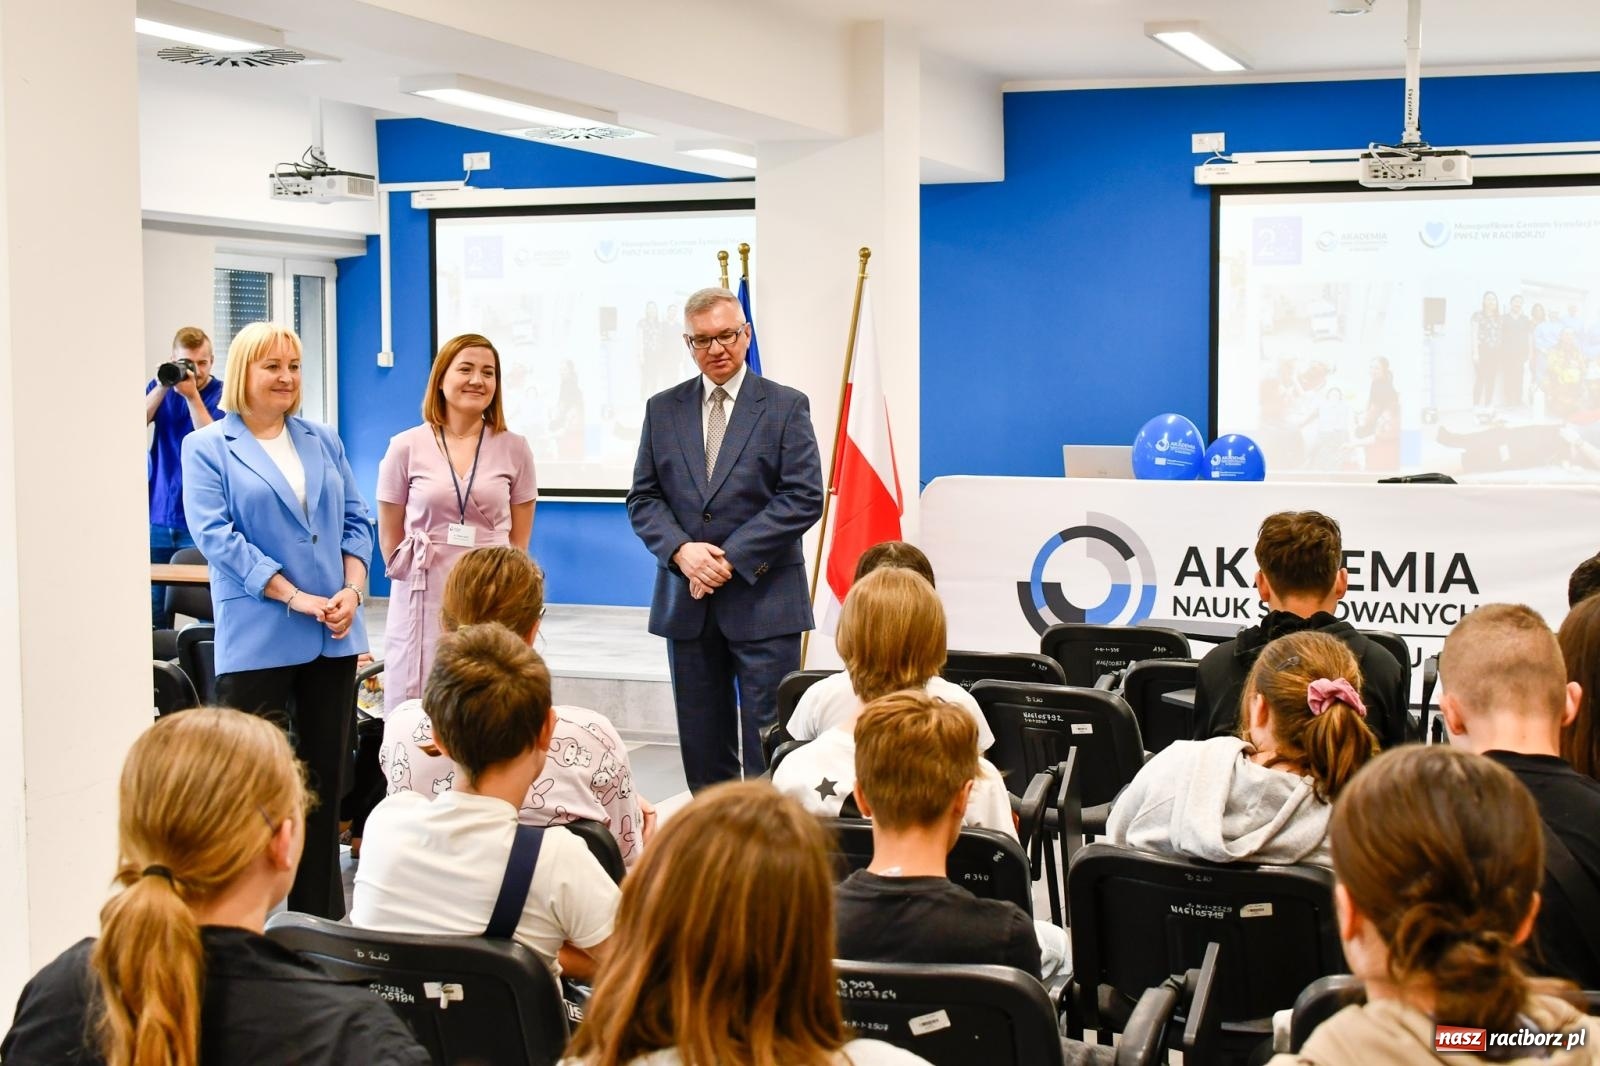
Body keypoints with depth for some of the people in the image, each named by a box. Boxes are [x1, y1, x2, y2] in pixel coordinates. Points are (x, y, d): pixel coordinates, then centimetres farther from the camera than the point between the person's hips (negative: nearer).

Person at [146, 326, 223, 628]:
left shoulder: (221, 395, -3)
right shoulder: (160, 388, 9)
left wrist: (192, 395, -24)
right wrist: (162, 387, -17)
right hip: (159, 515, 3)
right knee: (154, 611, 6)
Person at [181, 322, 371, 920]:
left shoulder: (323, 442, 14)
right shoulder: (207, 448, 0)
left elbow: (355, 522, 13)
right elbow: (216, 535, -10)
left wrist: (352, 589, -6)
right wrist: (296, 597, -16)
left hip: (334, 637, 5)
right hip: (256, 641, -5)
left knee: (326, 779, 9)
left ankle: (321, 919, 18)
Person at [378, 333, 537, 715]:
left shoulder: (514, 449, 7)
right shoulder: (406, 447, 4)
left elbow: (519, 540, 12)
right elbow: (390, 538, 10)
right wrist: (412, 576, 7)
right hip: (424, 603, 0)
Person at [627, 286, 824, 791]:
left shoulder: (786, 406, 0)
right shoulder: (663, 409, 11)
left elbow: (804, 499, -7)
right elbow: (643, 498, 8)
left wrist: (732, 558, -14)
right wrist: (681, 550, -11)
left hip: (763, 601, -3)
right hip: (687, 601, 4)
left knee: (769, 739, -3)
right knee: (702, 743, 9)